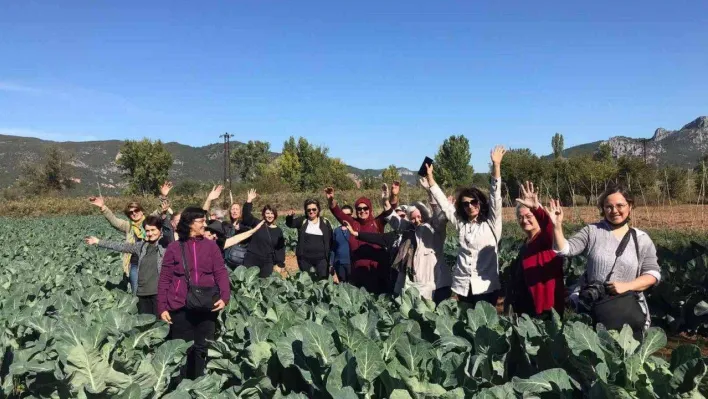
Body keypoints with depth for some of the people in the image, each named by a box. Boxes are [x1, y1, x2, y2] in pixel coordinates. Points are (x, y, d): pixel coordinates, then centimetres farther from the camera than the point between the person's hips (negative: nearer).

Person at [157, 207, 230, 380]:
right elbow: (164, 279, 3)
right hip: (180, 308, -1)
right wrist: (162, 307, -2)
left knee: (202, 349, 8)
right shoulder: (174, 247, 2)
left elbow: (221, 273, 1)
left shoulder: (211, 245, 6)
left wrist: (224, 296, -14)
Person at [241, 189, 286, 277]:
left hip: (267, 263, 2)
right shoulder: (257, 224, 4)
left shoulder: (278, 231, 9)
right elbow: (246, 216, -11)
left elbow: (281, 249, 9)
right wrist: (249, 201, -22)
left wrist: (279, 264, 2)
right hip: (251, 260, -1)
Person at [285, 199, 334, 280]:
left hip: (321, 259, 0)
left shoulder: (325, 222, 3)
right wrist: (290, 216, -38)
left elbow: (330, 242, 6)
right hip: (305, 259, 0)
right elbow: (290, 224, -15)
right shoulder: (302, 221, 2)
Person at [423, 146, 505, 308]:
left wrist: (496, 165, -21)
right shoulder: (460, 223, 9)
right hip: (463, 287, 3)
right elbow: (442, 202, 9)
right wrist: (430, 176, 6)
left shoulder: (491, 223, 0)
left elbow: (495, 195, -11)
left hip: (486, 287, -3)